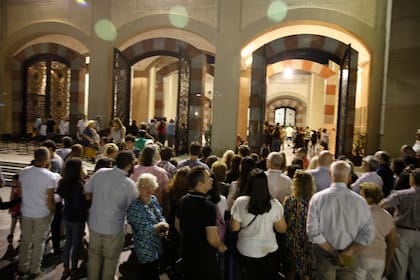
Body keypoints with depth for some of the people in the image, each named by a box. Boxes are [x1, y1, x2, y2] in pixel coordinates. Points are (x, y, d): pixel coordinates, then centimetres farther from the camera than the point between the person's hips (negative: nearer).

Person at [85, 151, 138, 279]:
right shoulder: (129, 184, -23)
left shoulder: (100, 173, -12)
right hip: (113, 228, -4)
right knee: (111, 259, 19)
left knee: (94, 255, 26)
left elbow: (87, 192, 2)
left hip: (94, 223, 5)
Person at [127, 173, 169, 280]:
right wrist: (160, 225, -15)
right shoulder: (135, 206, -24)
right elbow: (143, 230, -24)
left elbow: (160, 217, 9)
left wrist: (163, 229, -9)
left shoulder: (153, 199, -1)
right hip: (146, 249, -7)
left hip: (157, 246, 7)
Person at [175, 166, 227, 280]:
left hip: (186, 252, 7)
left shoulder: (183, 200, -5)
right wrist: (220, 246, -6)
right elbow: (212, 239, -28)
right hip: (204, 257, -6)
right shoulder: (208, 206, -28)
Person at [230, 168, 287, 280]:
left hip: (247, 251, 0)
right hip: (269, 250, 1)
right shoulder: (274, 204, -14)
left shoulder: (240, 202, -18)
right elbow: (282, 229, -3)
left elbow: (234, 228, -10)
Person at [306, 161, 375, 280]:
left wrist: (332, 252, -9)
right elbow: (368, 233, -10)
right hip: (349, 257, 2)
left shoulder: (318, 198, -14)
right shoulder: (360, 201, -10)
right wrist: (348, 252, -10)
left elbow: (313, 231, -15)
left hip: (325, 255, -1)